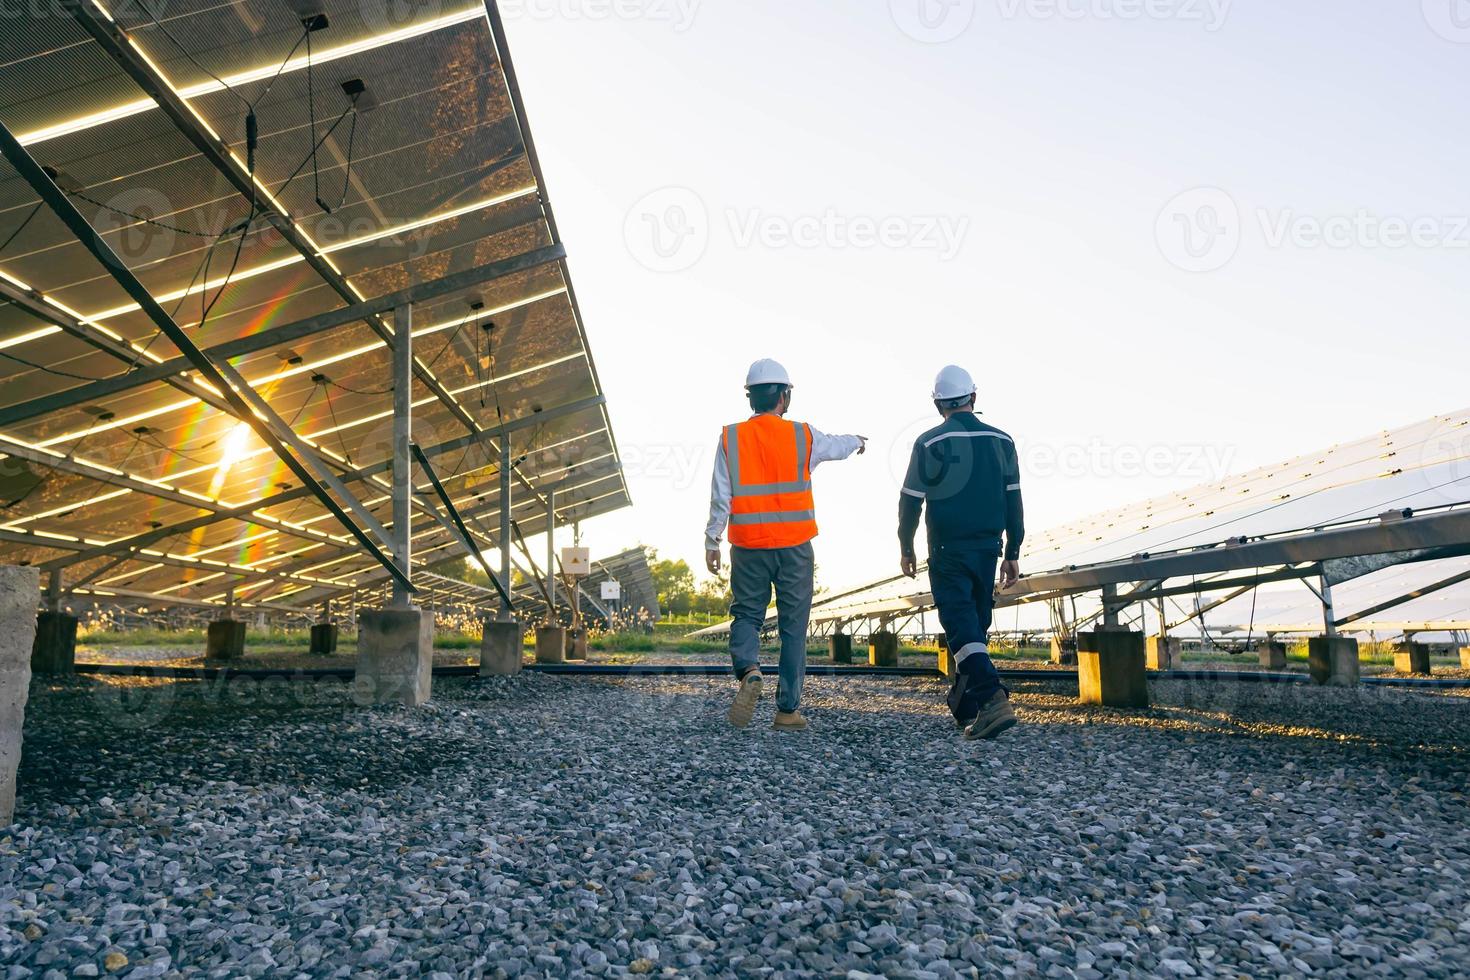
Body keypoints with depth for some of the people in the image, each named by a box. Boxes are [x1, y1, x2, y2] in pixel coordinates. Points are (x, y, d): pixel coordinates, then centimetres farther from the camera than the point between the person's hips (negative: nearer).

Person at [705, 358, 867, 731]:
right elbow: (836, 446, 21)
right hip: (794, 547, 0)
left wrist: (712, 540, 5)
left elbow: (721, 496, -3)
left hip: (748, 547, 0)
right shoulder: (802, 436, 0)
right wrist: (857, 441, 43)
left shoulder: (731, 437, -2)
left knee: (746, 615, 14)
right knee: (793, 627, 7)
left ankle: (748, 670, -15)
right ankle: (788, 709, 11)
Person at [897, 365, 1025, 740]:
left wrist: (906, 548, 9)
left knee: (961, 627, -6)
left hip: (948, 551, -4)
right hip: (987, 550, 4)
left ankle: (992, 698, -25)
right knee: (975, 625, 15)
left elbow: (910, 501, -4)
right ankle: (965, 704, 25)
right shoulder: (1001, 441, 4)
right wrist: (1012, 553, 12)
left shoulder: (929, 443, -7)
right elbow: (1013, 502, 6)